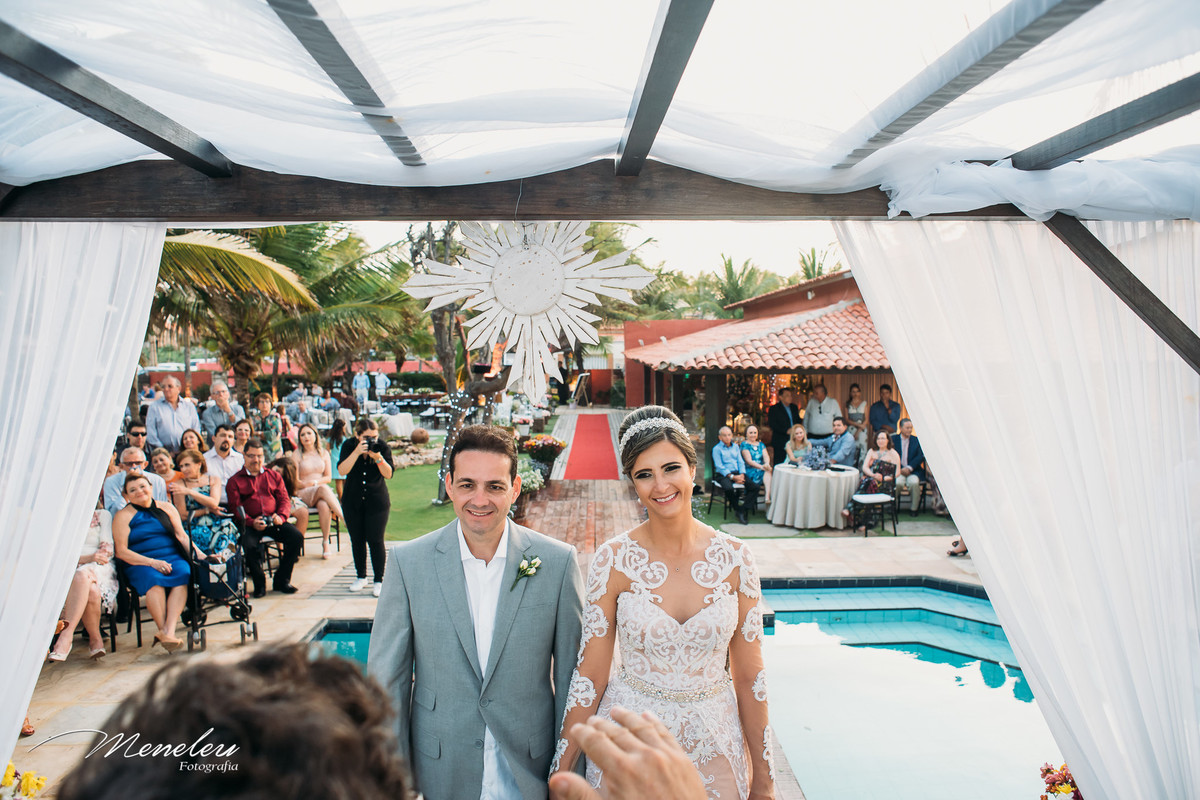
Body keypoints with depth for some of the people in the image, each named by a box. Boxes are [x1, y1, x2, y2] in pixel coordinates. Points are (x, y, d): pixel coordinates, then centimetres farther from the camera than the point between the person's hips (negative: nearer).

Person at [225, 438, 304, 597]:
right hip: (250, 523, -3)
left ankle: (282, 580, -8)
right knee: (250, 545, -34)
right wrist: (251, 522, -17)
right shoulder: (235, 481, 11)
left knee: (296, 537, -23)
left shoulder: (274, 476, 19)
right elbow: (235, 507, 0)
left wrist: (281, 516, -9)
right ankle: (259, 584, -10)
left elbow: (285, 500, 13)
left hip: (274, 520, 3)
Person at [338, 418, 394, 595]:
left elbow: (388, 474, -12)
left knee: (375, 540, -4)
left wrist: (378, 458, -28)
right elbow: (342, 470, -19)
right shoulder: (349, 446, -6)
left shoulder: (382, 446, -8)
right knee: (357, 540, 10)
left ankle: (379, 581, 6)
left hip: (377, 501, -2)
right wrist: (357, 452, -29)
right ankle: (361, 577, 26)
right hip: (352, 500, 2)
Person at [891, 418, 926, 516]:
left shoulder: (916, 440, 12)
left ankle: (913, 508, -11)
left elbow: (920, 456, 2)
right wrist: (900, 469, -12)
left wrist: (909, 468, -13)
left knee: (914, 482, -31)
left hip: (913, 471, 1)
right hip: (898, 470, -1)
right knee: (897, 482, -33)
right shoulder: (893, 439, 9)